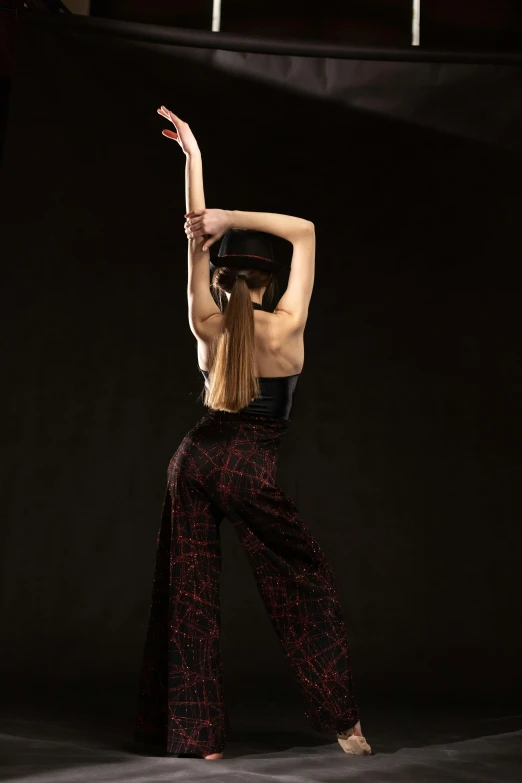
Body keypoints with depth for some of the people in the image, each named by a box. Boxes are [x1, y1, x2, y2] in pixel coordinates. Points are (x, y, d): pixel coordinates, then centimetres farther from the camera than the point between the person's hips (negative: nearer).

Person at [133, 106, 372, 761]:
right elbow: (305, 230, 0)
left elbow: (194, 237, 6)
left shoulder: (206, 324, 1)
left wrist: (191, 153, 9)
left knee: (187, 595, 7)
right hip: (251, 470, -3)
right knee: (308, 588, 10)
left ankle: (194, 733, 13)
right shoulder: (286, 327, -5)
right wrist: (232, 218, -6)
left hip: (196, 456, 3)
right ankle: (343, 721, 14)